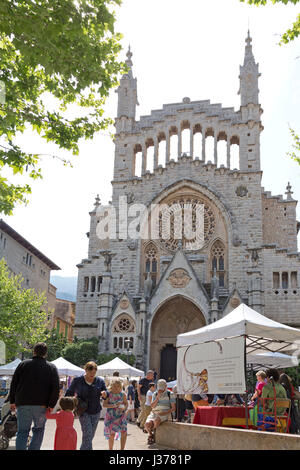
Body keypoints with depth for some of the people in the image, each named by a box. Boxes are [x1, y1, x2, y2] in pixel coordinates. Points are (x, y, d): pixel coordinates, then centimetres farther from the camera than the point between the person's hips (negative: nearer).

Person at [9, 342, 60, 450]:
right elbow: (56, 389, -5)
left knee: (22, 431, 9)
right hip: (41, 405, -1)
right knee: (39, 429, 16)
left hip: (23, 404, 1)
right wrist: (51, 405, -2)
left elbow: (13, 384, 7)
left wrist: (12, 401, 12)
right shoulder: (52, 368, 3)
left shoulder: (23, 364, 6)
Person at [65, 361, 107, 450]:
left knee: (91, 435, 10)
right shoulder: (77, 380, -3)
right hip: (84, 411, -3)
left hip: (96, 412, 3)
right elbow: (69, 393, 7)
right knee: (87, 433, -15)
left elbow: (106, 397, 2)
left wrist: (104, 394, -21)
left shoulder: (100, 381, 1)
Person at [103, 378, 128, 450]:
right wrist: (114, 405, -25)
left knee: (124, 432, -8)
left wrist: (124, 407, -11)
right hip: (111, 416, -2)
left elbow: (126, 403, 11)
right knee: (112, 434, 0)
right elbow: (104, 405, -14)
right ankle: (110, 449, 21)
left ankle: (122, 449, 7)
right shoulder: (109, 394, -8)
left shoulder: (123, 394, -1)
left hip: (121, 416, 2)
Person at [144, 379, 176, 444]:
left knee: (156, 421, -36)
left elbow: (173, 408, -1)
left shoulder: (170, 394, 2)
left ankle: (153, 433, -3)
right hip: (154, 413, 3)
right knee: (147, 424, -27)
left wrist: (165, 413, -15)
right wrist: (158, 397, -10)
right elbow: (152, 406, 0)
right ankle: (151, 434, 7)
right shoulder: (155, 394, 11)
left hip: (165, 414, -3)